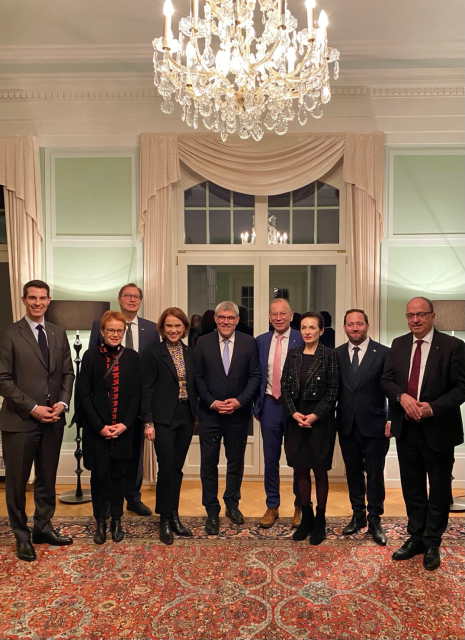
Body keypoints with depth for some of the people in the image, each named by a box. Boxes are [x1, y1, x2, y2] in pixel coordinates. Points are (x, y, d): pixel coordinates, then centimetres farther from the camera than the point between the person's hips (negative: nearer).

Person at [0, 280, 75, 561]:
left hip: (53, 419, 4)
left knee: (47, 479, 15)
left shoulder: (59, 333, 9)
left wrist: (62, 403, -6)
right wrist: (33, 408, -14)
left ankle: (43, 528, 30)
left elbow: (68, 373, 10)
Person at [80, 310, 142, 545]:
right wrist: (100, 426, -10)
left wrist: (125, 424, -9)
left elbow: (136, 394, 0)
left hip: (123, 428, 1)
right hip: (97, 428, -1)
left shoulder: (132, 357, 0)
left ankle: (116, 520, 26)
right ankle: (100, 522, 24)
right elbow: (84, 394, -5)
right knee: (99, 474, 7)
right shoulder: (91, 355, -3)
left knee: (119, 474, 11)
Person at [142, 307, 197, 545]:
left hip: (186, 418, 5)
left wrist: (196, 415, 6)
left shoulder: (190, 353, 7)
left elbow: (194, 385, 10)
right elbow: (147, 390, -7)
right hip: (164, 419, -4)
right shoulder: (154, 354, -6)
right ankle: (165, 520, 13)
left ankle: (174, 516, 25)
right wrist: (148, 422, -12)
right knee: (167, 468, -2)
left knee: (177, 469, 12)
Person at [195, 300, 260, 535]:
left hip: (238, 414, 1)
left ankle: (232, 504, 35)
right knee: (208, 464, 6)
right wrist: (211, 402, -12)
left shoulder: (249, 342, -1)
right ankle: (212, 512, 21)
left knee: (236, 462, 15)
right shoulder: (203, 342, -1)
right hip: (209, 413, 0)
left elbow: (255, 375, -2)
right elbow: (198, 377, -1)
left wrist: (240, 400, -13)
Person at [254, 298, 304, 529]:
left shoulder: (302, 339, -5)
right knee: (270, 459, 11)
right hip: (270, 405, 3)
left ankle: (300, 507, 27)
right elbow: (256, 375, 10)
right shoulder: (261, 341, 6)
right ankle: (272, 507, 26)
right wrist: (257, 404, 7)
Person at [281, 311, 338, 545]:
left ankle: (320, 521, 22)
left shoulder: (329, 355, -5)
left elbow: (333, 390, -7)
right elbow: (285, 386, 4)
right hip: (296, 419, 4)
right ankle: (306, 518, 25)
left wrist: (315, 415, -15)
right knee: (300, 470, 10)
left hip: (320, 419, -3)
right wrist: (294, 413, -9)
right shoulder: (293, 353, 6)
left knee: (320, 471, 7)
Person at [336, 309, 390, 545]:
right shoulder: (337, 354, 4)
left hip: (374, 424, -3)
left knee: (375, 474, 7)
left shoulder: (383, 353, -5)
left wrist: (392, 419, -9)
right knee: (353, 472, 14)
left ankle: (374, 521, 22)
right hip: (347, 425, 3)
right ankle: (358, 516, 30)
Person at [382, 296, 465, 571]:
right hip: (406, 428, 4)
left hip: (438, 429, -4)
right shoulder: (399, 344, 5)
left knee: (439, 490, 12)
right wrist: (402, 396, -17)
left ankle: (432, 543, 28)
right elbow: (387, 379, 3)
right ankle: (416, 537, 33)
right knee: (412, 488, 16)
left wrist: (433, 407, -23)